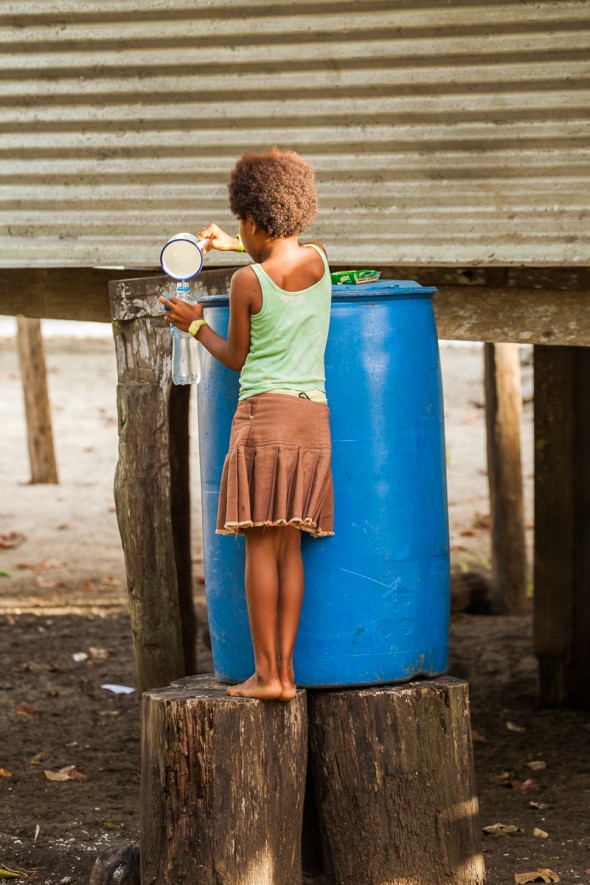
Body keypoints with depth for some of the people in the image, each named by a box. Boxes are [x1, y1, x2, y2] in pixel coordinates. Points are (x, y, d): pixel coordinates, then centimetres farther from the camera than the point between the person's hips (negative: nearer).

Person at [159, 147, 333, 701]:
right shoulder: (318, 260, 6)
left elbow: (234, 358, 4)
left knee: (261, 546, -3)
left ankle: (266, 673, -6)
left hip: (265, 411, -5)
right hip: (315, 414, 5)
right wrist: (237, 246, 42)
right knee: (289, 548, 8)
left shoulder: (247, 281, -8)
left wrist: (195, 325, 20)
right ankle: (285, 671, 7)